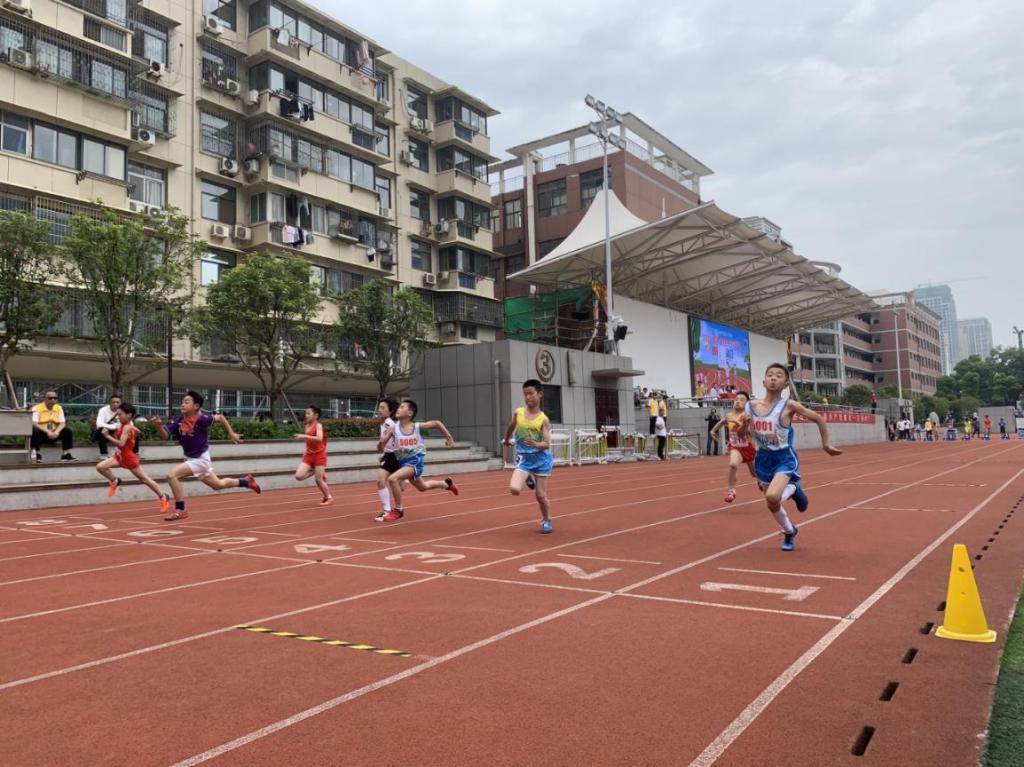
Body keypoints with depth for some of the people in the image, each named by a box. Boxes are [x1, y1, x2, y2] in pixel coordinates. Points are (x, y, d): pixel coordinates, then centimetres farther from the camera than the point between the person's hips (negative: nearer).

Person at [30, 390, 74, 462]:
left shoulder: (59, 408, 7)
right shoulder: (37, 408, -7)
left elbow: (62, 423, -1)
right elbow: (34, 424, -19)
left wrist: (57, 431, -23)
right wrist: (47, 431, -30)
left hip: (54, 434, 4)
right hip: (41, 434, -4)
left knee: (68, 431, -18)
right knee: (35, 431, -36)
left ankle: (66, 454, -14)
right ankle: (37, 455, -25)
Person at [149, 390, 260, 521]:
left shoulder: (201, 419, -22)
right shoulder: (179, 420, -5)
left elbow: (220, 417, -8)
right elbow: (166, 434, -11)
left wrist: (231, 434, -2)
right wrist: (158, 426, -31)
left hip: (201, 459, -7)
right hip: (191, 459, 7)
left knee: (172, 475, -22)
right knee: (218, 485, 23)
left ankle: (180, 510, -9)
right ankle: (246, 481, 44)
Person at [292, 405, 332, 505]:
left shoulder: (318, 425, -12)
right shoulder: (307, 426, 9)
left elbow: (319, 439, -31)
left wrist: (304, 436, -38)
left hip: (319, 455, -6)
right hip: (309, 455, 6)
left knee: (318, 479, -2)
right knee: (298, 476, -10)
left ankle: (328, 497, 19)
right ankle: (313, 471, 16)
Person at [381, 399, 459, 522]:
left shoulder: (417, 427, -12)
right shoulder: (393, 429, -9)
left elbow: (437, 423, 2)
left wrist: (448, 436, 6)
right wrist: (382, 441, -32)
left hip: (415, 460, -4)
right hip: (402, 461, 4)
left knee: (392, 479, -26)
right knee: (422, 487, 26)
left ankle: (398, 510, -6)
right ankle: (446, 484, 55)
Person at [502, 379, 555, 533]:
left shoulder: (543, 419, -11)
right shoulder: (518, 413, -3)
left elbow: (547, 444, -15)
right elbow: (510, 427, 19)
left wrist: (535, 444, -34)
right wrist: (507, 440, 34)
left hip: (540, 458, -2)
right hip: (524, 458, 2)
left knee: (540, 495, 2)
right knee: (514, 489, -18)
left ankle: (546, 521, 29)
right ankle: (529, 479, 17)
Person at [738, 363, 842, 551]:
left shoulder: (788, 405, -13)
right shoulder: (751, 405, -2)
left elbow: (819, 419, -1)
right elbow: (741, 434, 8)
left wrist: (826, 444, 1)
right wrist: (745, 424, -13)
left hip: (784, 458, -4)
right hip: (763, 459, 4)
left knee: (772, 497, -29)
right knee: (772, 505, 14)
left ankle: (793, 490, 6)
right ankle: (790, 532, 45)